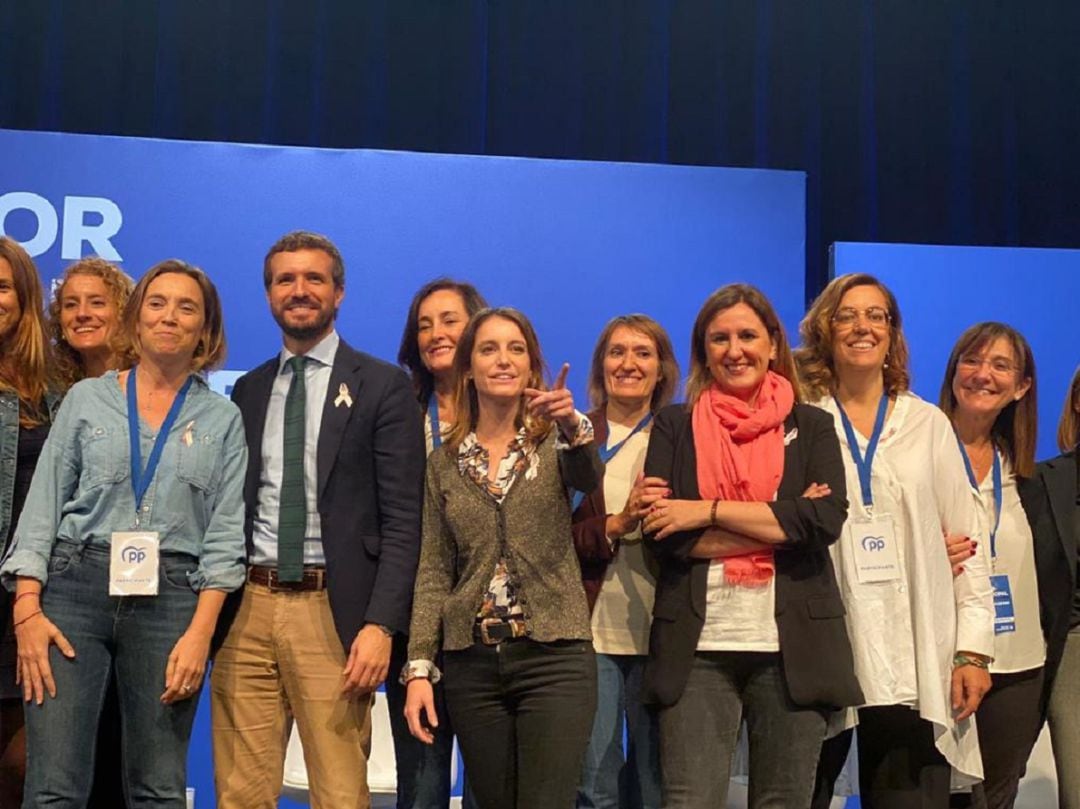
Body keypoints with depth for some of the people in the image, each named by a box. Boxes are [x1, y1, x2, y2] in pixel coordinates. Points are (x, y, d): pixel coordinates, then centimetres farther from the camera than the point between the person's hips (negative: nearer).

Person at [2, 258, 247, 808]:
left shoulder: (221, 419, 9)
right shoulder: (86, 400, 10)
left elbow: (225, 533, 4)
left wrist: (200, 631, -8)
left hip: (170, 598, 0)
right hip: (74, 586, 0)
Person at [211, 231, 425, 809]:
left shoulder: (382, 386, 1)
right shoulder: (248, 391, 16)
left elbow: (402, 518, -4)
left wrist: (381, 624, -14)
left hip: (333, 612, -4)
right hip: (246, 610, 4)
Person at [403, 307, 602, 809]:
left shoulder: (555, 441, 3)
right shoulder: (444, 462, 9)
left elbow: (588, 479, -21)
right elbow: (433, 572, 7)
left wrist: (574, 425, -42)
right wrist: (419, 668, -3)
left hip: (554, 657, -2)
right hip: (471, 664, 3)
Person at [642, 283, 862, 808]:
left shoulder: (811, 426, 10)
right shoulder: (674, 426, 9)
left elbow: (826, 519, -8)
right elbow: (661, 533, -5)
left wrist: (710, 511, -10)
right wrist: (781, 522, -9)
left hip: (792, 647, 1)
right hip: (699, 647, -1)